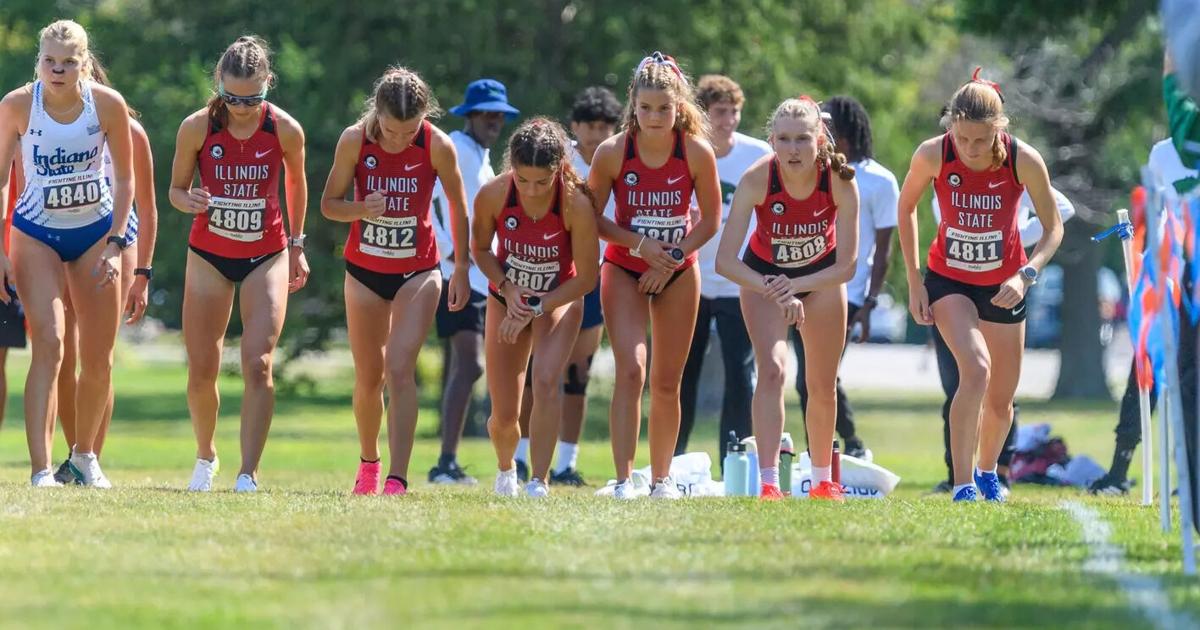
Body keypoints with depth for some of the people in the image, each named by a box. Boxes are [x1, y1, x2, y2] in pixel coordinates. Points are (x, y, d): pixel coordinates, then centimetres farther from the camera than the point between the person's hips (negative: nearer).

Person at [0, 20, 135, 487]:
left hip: (96, 230, 2)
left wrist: (115, 244, -8)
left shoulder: (108, 105, -12)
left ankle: (84, 455, 29)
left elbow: (125, 179, -1)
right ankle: (41, 471, -22)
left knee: (98, 359, 4)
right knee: (49, 345, -18)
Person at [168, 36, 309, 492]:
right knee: (202, 370, 2)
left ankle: (248, 474, -15)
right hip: (209, 255, 1)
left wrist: (296, 246, 13)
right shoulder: (197, 128, -12)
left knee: (258, 363, -16)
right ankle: (205, 458, 29)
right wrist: (189, 201, -24)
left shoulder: (286, 130, -12)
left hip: (266, 257, -1)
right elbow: (176, 189, 0)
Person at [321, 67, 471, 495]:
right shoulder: (354, 140, -16)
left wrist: (461, 269, 1)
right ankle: (368, 463, 34)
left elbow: (457, 206, -2)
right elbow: (329, 204, -5)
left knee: (400, 369, -17)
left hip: (418, 271, -2)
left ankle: (397, 479, -19)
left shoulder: (438, 146, -18)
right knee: (368, 377, 10)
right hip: (365, 271, 2)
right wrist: (362, 209, -27)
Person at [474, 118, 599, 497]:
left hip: (559, 299, -2)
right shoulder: (493, 194, -24)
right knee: (504, 416, 4)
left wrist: (536, 309, -22)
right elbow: (480, 248, -3)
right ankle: (505, 470, 38)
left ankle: (538, 481, -22)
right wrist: (506, 287, -18)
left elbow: (585, 278, -19)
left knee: (546, 380, -29)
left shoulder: (576, 204, -29)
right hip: (507, 298, 2)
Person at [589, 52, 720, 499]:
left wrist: (672, 256, -13)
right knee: (631, 371, -18)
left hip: (678, 273, 1)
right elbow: (590, 218, -7)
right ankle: (624, 480, -20)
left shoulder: (697, 152, -13)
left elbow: (710, 220, -2)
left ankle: (661, 478, 21)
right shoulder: (612, 152, -16)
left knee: (667, 384, 7)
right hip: (624, 270, -1)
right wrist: (640, 244, -18)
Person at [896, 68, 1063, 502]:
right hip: (948, 281, -2)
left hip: (1003, 285, 2)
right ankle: (962, 484, -24)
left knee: (1000, 399, 11)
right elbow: (906, 208, -2)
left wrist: (1025, 275, -25)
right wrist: (914, 281, -5)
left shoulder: (1024, 161, -22)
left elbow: (1053, 228, -9)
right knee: (976, 369, -27)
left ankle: (987, 472, 41)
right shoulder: (932, 155, -21)